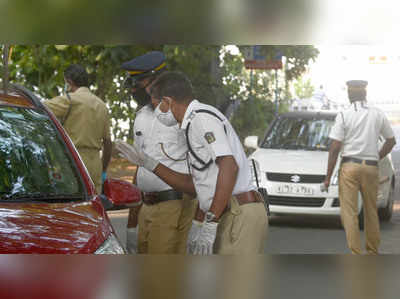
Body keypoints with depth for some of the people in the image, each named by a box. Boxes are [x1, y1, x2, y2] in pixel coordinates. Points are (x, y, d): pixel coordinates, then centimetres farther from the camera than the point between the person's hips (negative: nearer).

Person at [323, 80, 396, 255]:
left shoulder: (343, 116, -4)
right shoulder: (378, 115, 6)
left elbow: (334, 148, -7)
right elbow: (391, 141, 16)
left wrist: (328, 177, -3)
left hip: (350, 166, -4)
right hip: (371, 167, 4)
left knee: (349, 212, -2)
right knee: (371, 211, 15)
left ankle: (356, 255, -7)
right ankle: (373, 252, 24)